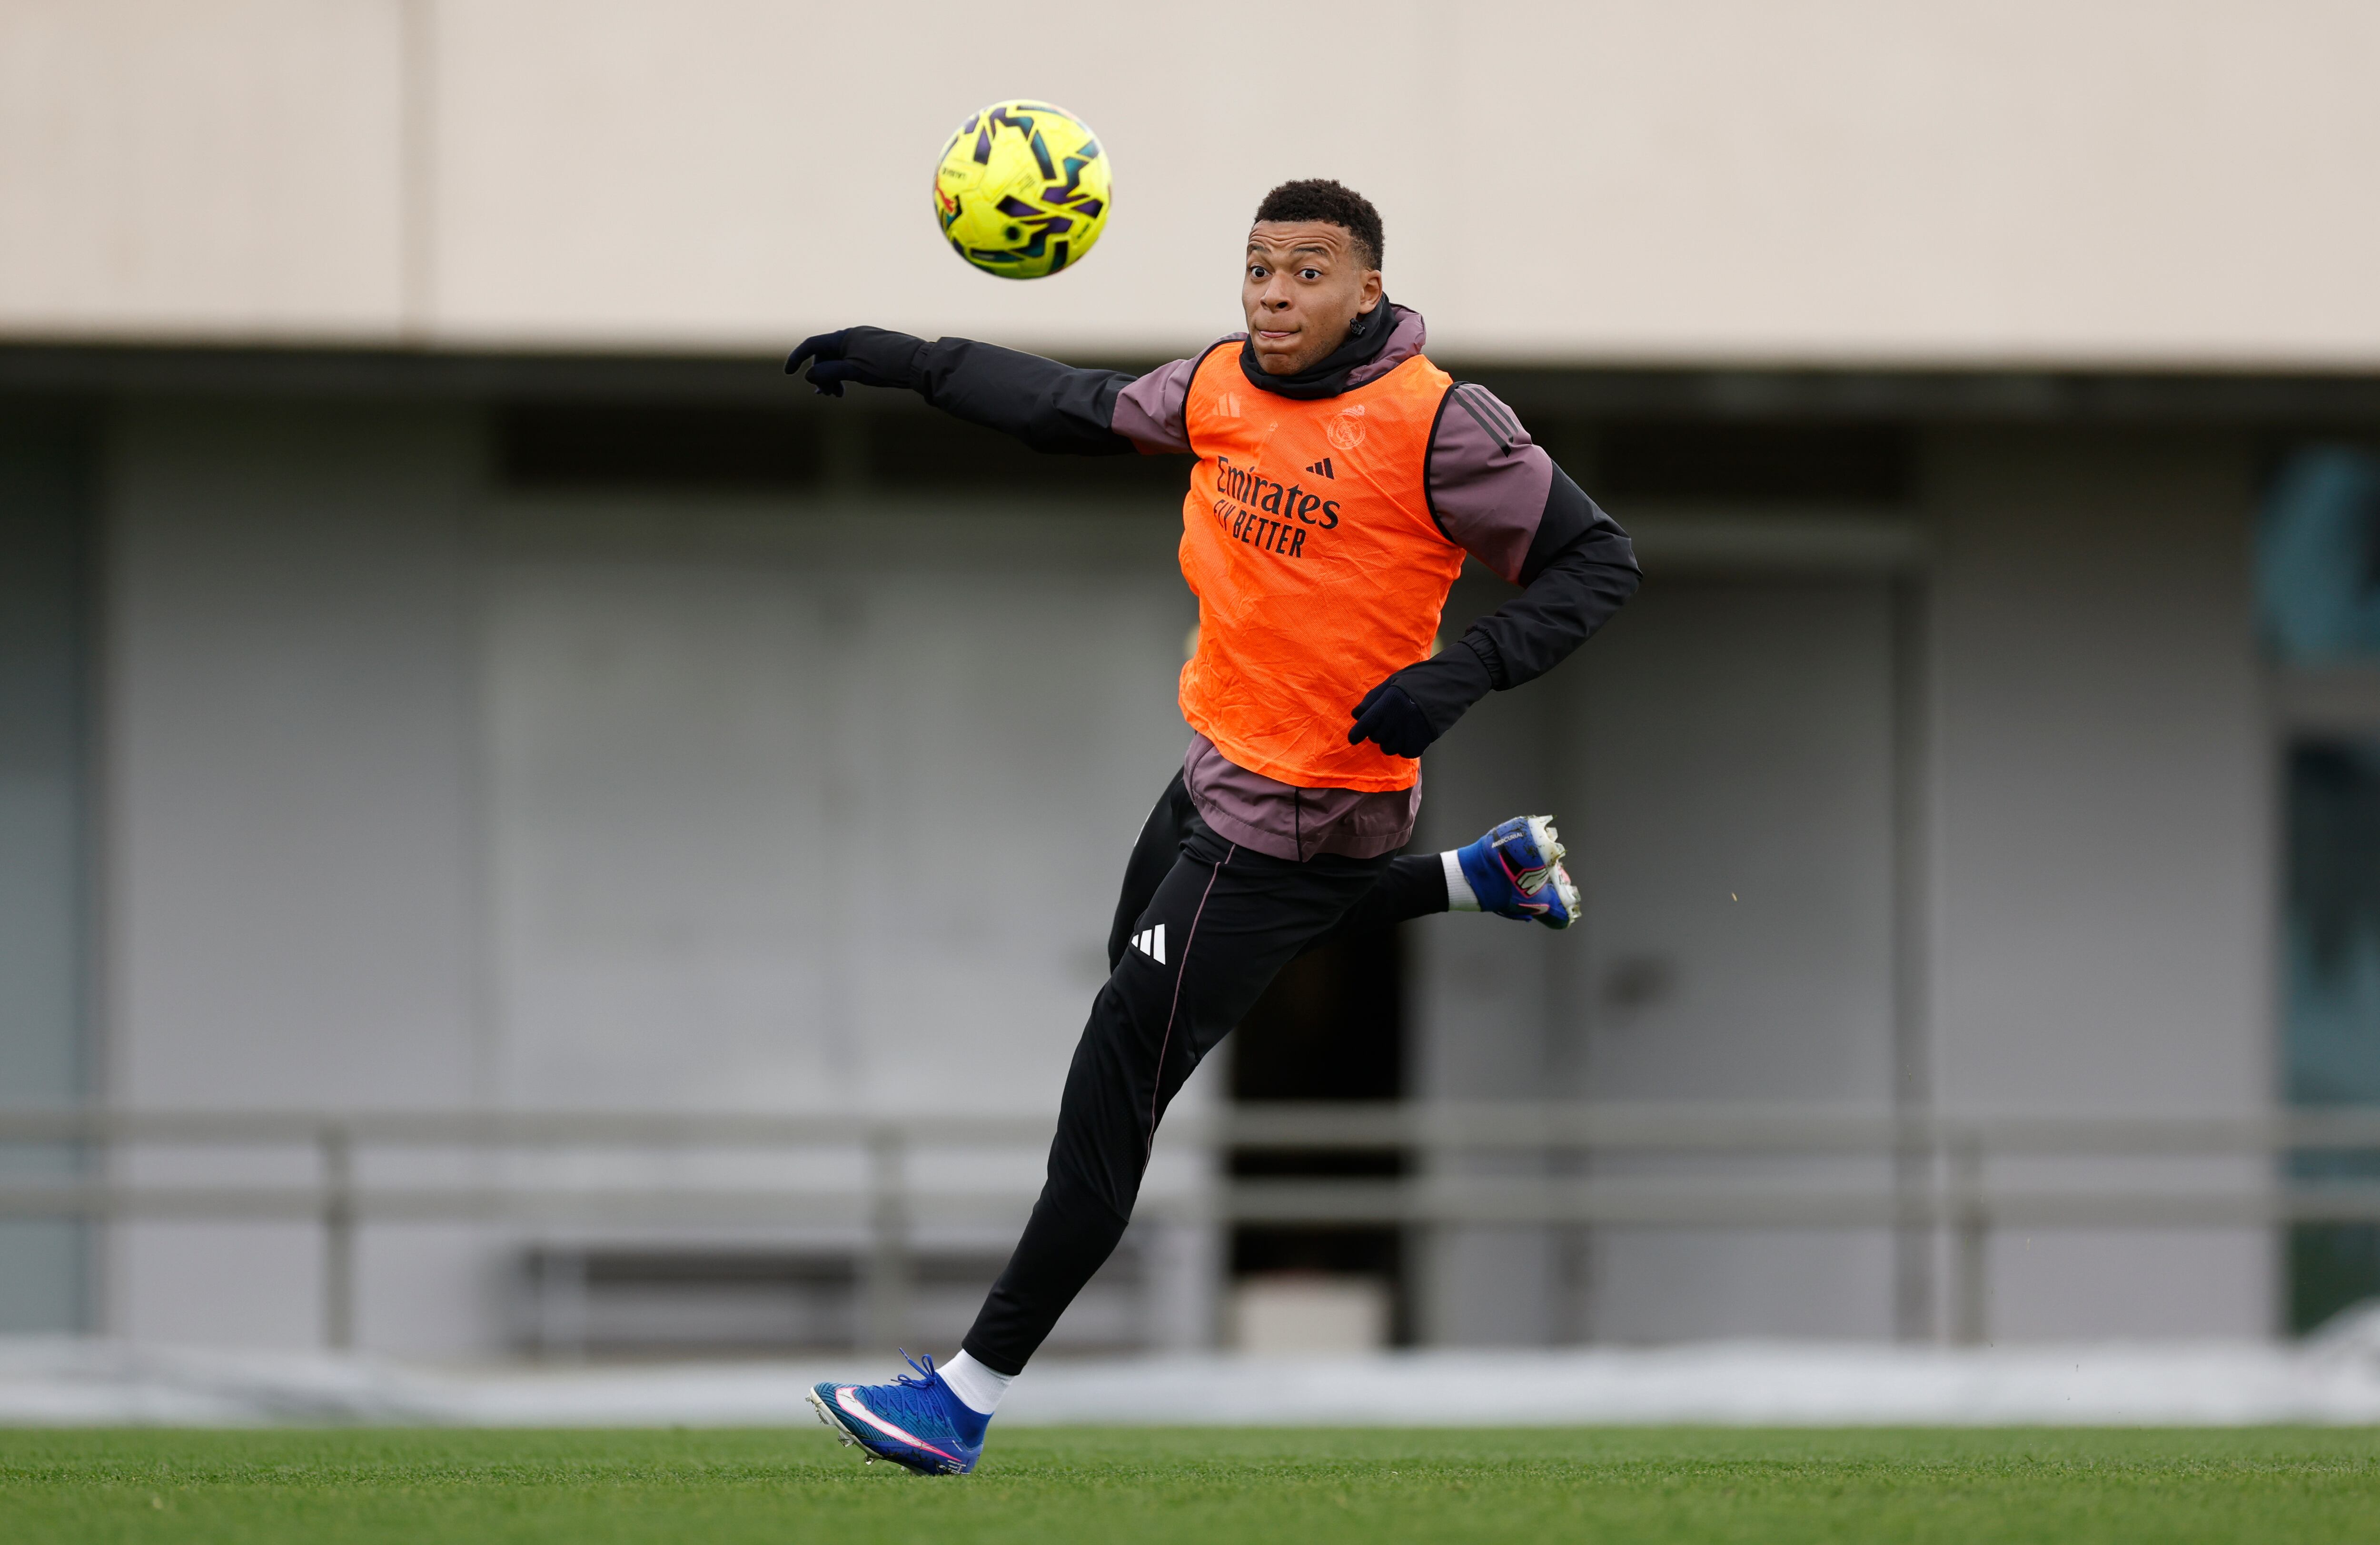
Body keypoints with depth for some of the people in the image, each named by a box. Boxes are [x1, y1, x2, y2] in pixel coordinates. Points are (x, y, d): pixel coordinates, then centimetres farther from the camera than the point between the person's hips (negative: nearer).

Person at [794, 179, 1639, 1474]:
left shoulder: (1436, 426, -20)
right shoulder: (1223, 390, -1)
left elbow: (1597, 560, -14)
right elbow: (1078, 410, 15)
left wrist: (1463, 674, -27)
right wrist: (903, 363, 9)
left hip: (1306, 820, -8)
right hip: (1219, 773, 8)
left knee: (1113, 1087, -8)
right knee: (1147, 959, 36)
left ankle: (970, 1396, -2)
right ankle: (1484, 879, 38)